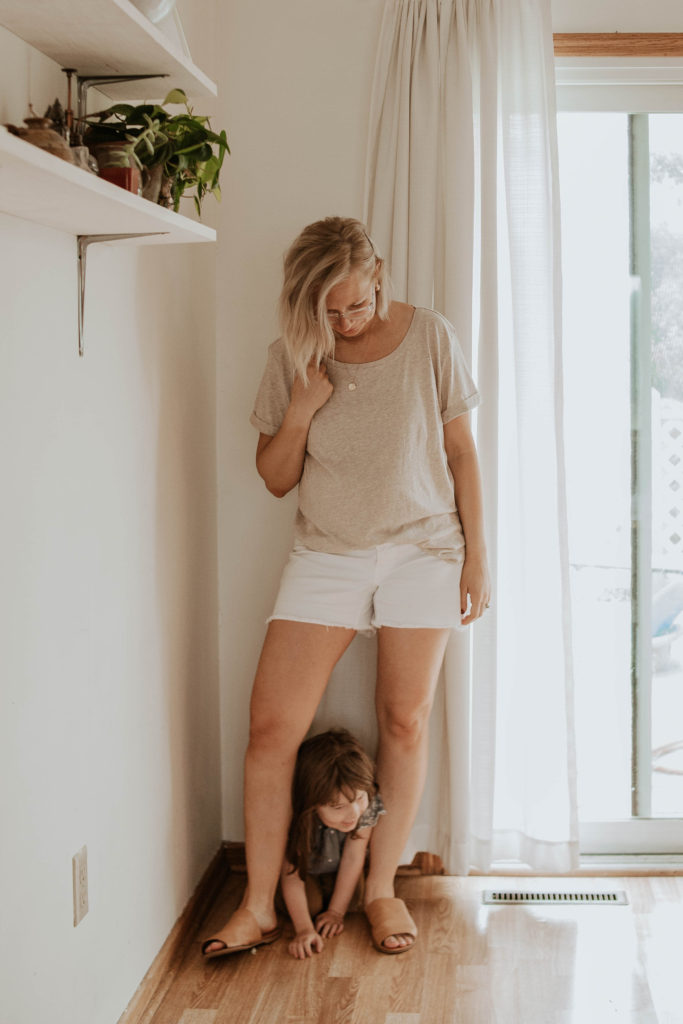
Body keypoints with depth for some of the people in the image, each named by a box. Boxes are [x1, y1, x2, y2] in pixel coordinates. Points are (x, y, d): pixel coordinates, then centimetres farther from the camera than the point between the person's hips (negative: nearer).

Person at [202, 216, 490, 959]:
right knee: (272, 726, -5)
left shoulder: (428, 337, -5)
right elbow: (275, 479, 3)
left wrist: (476, 553, 0)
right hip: (326, 554, 1)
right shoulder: (293, 356, -2)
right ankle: (258, 906, 8)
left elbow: (460, 451, 2)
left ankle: (382, 889, 21)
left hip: (421, 549, -1)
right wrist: (301, 411, -15)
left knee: (405, 722, 4)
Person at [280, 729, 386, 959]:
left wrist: (336, 912, -22)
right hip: (306, 864, -2)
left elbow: (353, 858, -26)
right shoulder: (293, 816, -42)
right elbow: (291, 874, -34)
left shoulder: (368, 806, -37)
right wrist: (304, 928, -40)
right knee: (310, 903, -20)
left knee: (353, 899, -17)